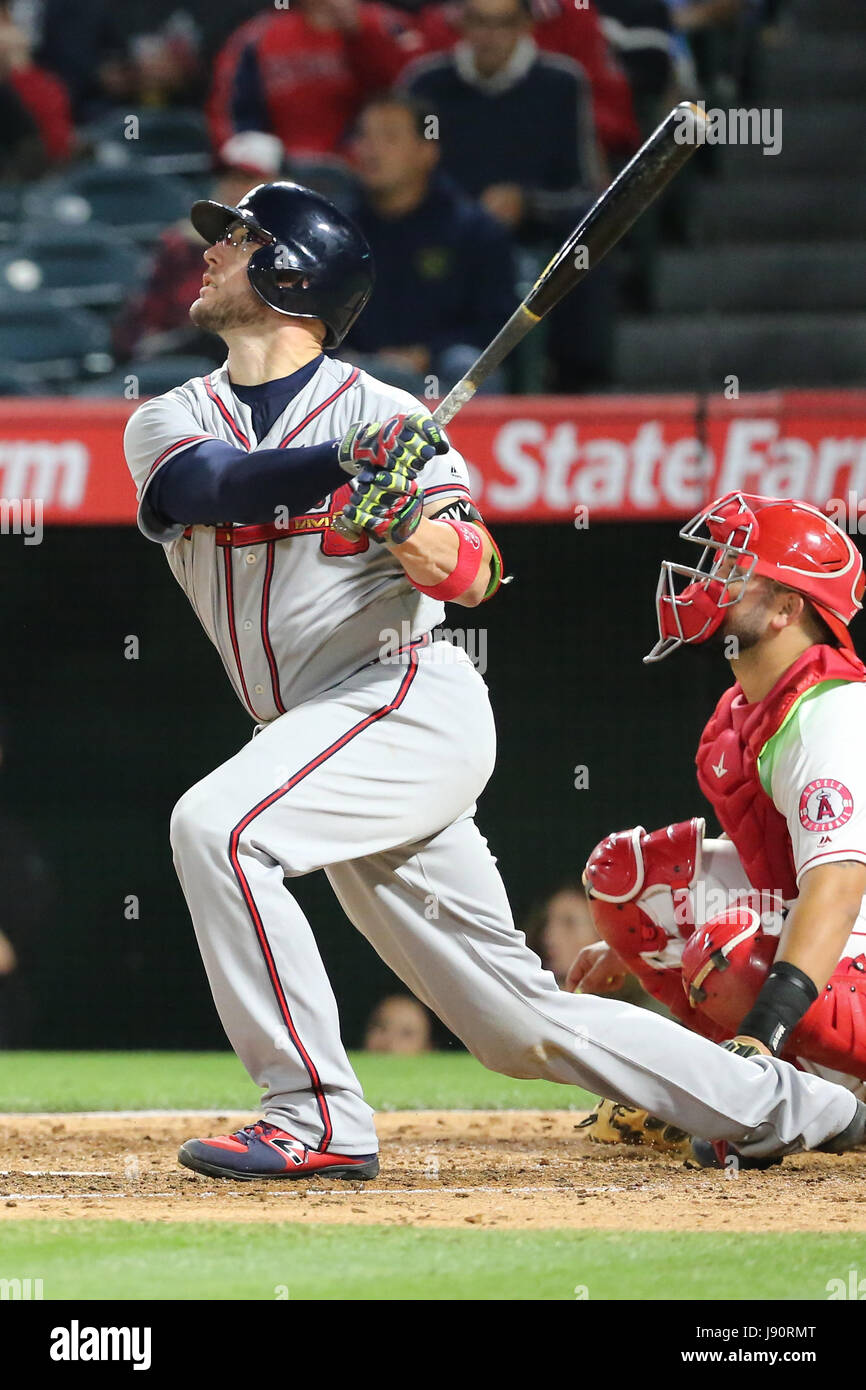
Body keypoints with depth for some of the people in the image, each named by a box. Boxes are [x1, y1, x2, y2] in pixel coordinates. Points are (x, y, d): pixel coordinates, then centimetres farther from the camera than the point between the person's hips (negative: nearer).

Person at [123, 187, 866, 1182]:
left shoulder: (380, 411, -2)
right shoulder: (168, 423, 11)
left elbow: (474, 576, -13)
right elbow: (220, 483, -13)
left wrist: (419, 535, -35)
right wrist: (342, 461, -30)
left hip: (412, 698, -6)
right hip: (322, 733, 6)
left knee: (216, 827, -27)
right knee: (520, 1023, 8)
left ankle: (316, 1118, -23)